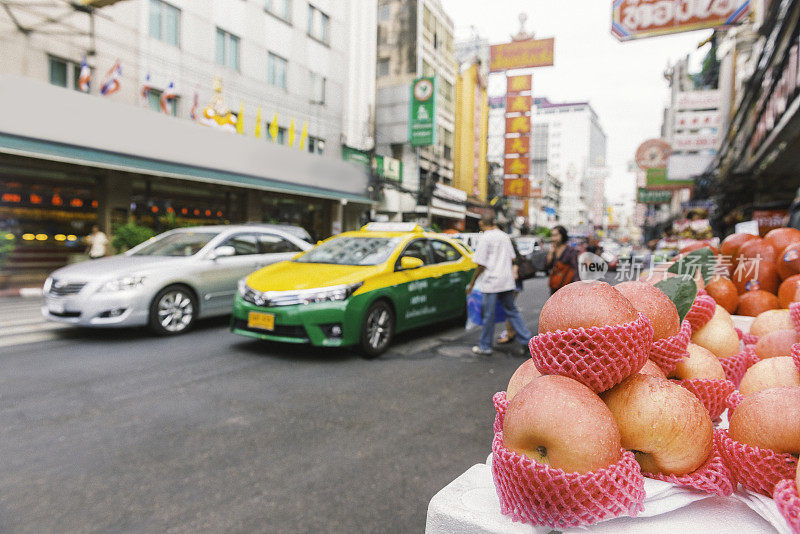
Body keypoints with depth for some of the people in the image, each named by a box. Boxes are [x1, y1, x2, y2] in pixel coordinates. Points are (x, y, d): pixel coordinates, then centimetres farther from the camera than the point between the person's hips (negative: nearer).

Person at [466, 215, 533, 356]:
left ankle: (485, 346, 11)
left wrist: (472, 283, -3)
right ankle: (526, 339, 14)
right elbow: (512, 258, 15)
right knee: (512, 310, 15)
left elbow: (481, 265, -11)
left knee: (488, 315, 2)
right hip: (507, 281, 6)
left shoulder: (485, 238, -9)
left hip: (491, 281, -6)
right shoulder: (504, 236, 11)